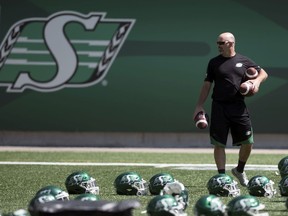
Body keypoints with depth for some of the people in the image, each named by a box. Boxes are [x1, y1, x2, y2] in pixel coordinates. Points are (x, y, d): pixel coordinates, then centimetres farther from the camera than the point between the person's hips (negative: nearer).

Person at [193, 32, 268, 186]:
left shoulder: (244, 61, 6)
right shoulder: (214, 62, 6)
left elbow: (263, 73, 13)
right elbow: (207, 85, 8)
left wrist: (257, 81, -9)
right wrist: (200, 106, 4)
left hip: (238, 107, 1)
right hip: (219, 107, -1)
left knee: (248, 142, 1)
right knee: (219, 144, -2)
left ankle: (240, 170, 24)